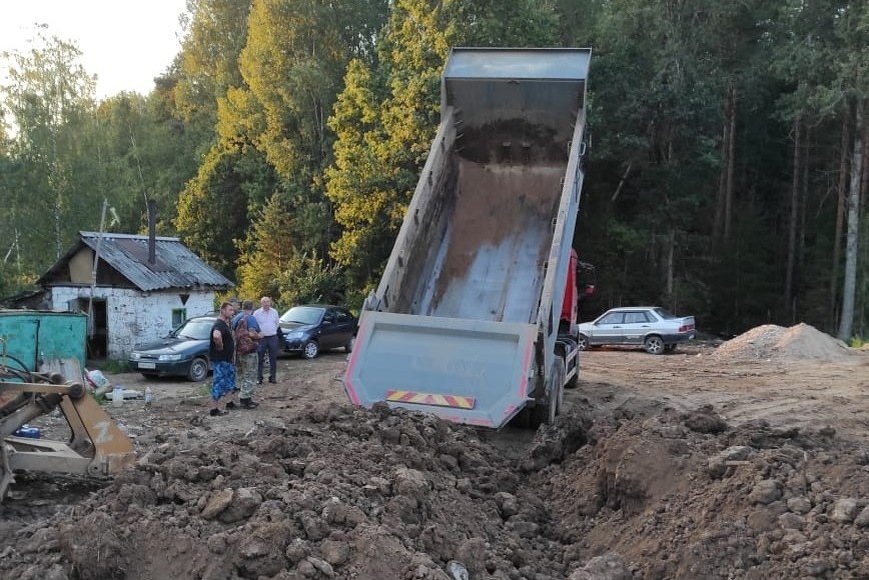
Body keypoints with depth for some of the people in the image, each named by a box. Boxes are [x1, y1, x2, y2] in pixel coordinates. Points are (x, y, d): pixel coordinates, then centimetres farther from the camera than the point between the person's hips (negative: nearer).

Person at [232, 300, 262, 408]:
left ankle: (245, 398, 20)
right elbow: (252, 334, -27)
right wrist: (259, 336, -9)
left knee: (243, 376, 16)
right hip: (249, 351, -8)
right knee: (249, 376, -1)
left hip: (238, 350, 8)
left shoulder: (236, 318, 12)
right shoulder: (250, 318, -15)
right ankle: (245, 400, -1)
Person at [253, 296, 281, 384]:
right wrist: (258, 333, -1)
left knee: (273, 358, 6)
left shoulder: (274, 312, 6)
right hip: (261, 338, -3)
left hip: (273, 338, 3)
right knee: (260, 359, 1)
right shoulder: (257, 313, -3)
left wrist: (273, 331, 11)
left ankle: (272, 377, 15)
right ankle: (259, 378, 7)